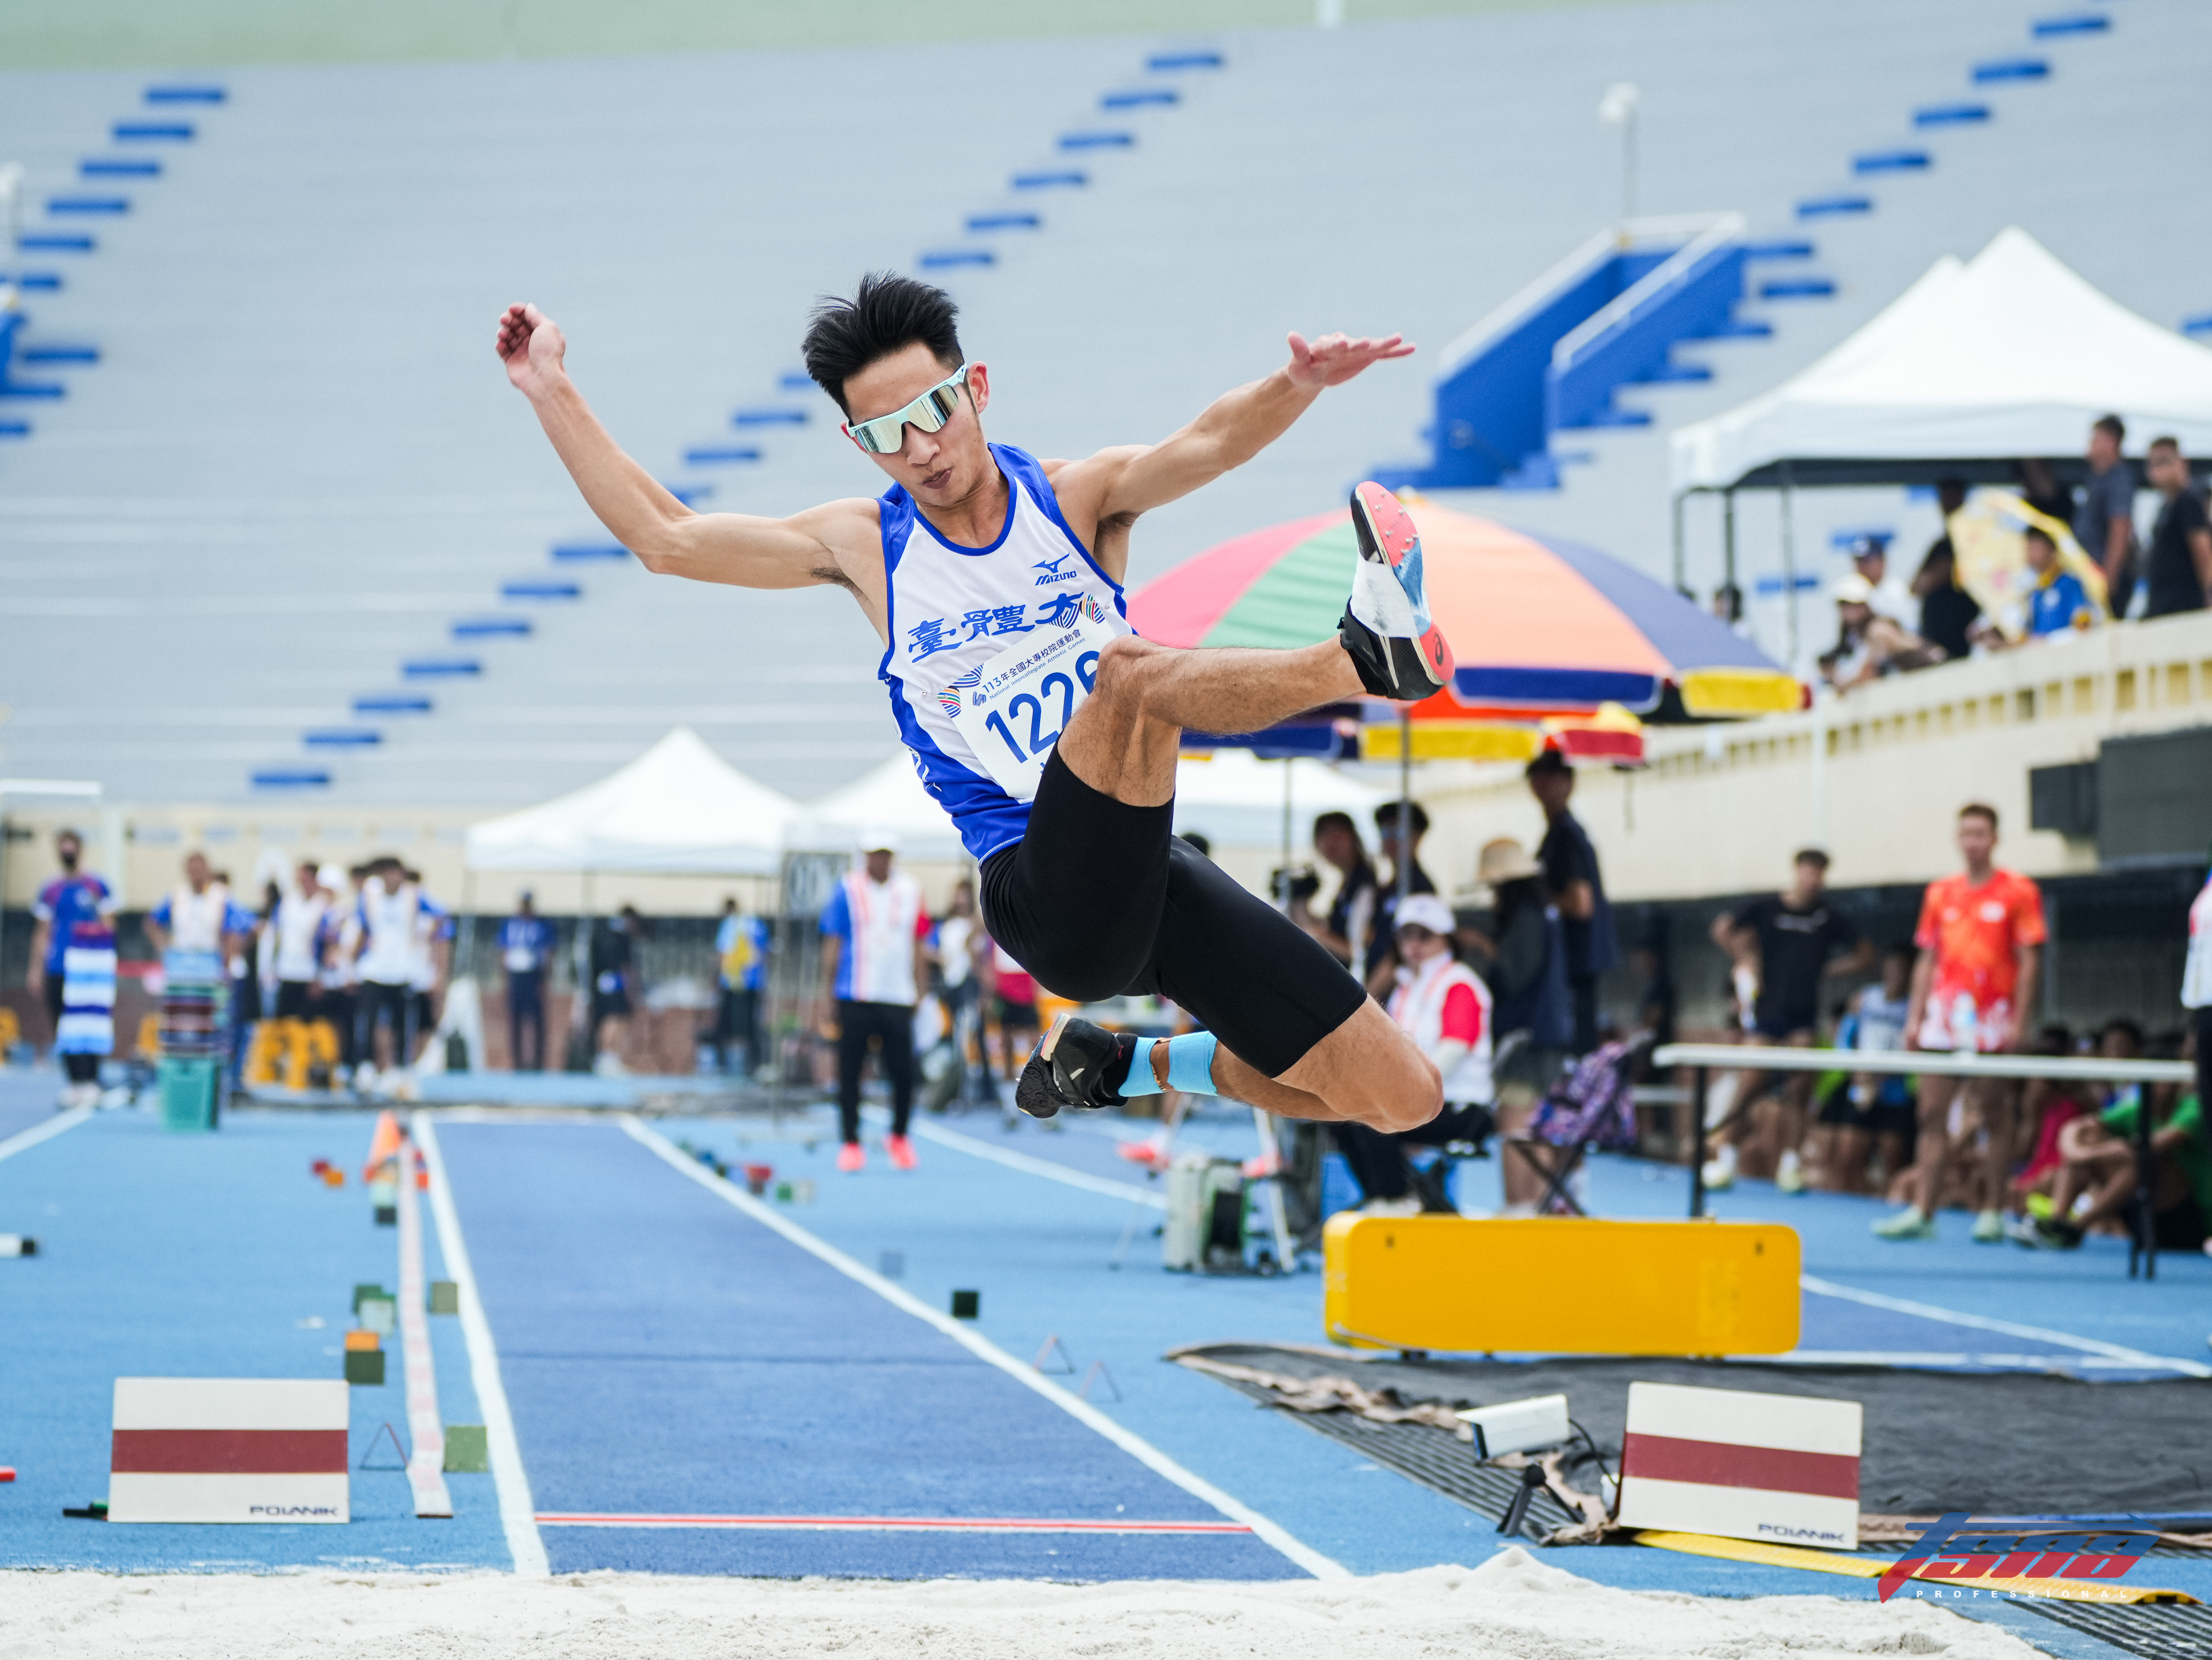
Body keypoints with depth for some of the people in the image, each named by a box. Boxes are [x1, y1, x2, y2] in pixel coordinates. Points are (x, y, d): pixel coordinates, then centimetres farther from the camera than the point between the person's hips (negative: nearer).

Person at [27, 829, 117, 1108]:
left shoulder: (96, 887, 2)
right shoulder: (50, 891, 11)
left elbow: (108, 929, 3)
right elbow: (42, 934, 15)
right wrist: (36, 970, 10)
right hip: (57, 969, 3)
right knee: (61, 1029, 3)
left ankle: (91, 1083, -5)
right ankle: (74, 1083, 11)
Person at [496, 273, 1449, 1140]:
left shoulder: (1079, 498, 8)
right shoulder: (866, 547, 10)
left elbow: (1207, 444, -14)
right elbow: (663, 537, 12)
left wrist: (1297, 387, -35)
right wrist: (552, 394, 7)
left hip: (1150, 871, 3)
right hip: (1043, 894, -3)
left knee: (1401, 1098, -3)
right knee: (1131, 673, -33)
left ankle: (1113, 1063, 15)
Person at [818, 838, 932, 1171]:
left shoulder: (910, 890, 9)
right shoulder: (848, 890, 2)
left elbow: (918, 943, 14)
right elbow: (832, 942, 3)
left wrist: (920, 988, 10)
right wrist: (828, 988, -1)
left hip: (899, 996, 2)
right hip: (855, 997, -2)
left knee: (903, 1072, -2)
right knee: (850, 1071, 0)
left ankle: (899, 1136, 18)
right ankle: (850, 1142, 9)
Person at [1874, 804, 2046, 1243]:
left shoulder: (2018, 892, -1)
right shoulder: (1940, 894, 12)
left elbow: (2028, 963, -4)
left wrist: (2019, 1022, -11)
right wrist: (1914, 1019, 8)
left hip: (1991, 1024, -4)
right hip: (1943, 1021, 4)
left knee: (1995, 1118, 1)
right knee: (1932, 1115, 0)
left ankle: (1992, 1214, 6)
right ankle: (1922, 1212, -1)